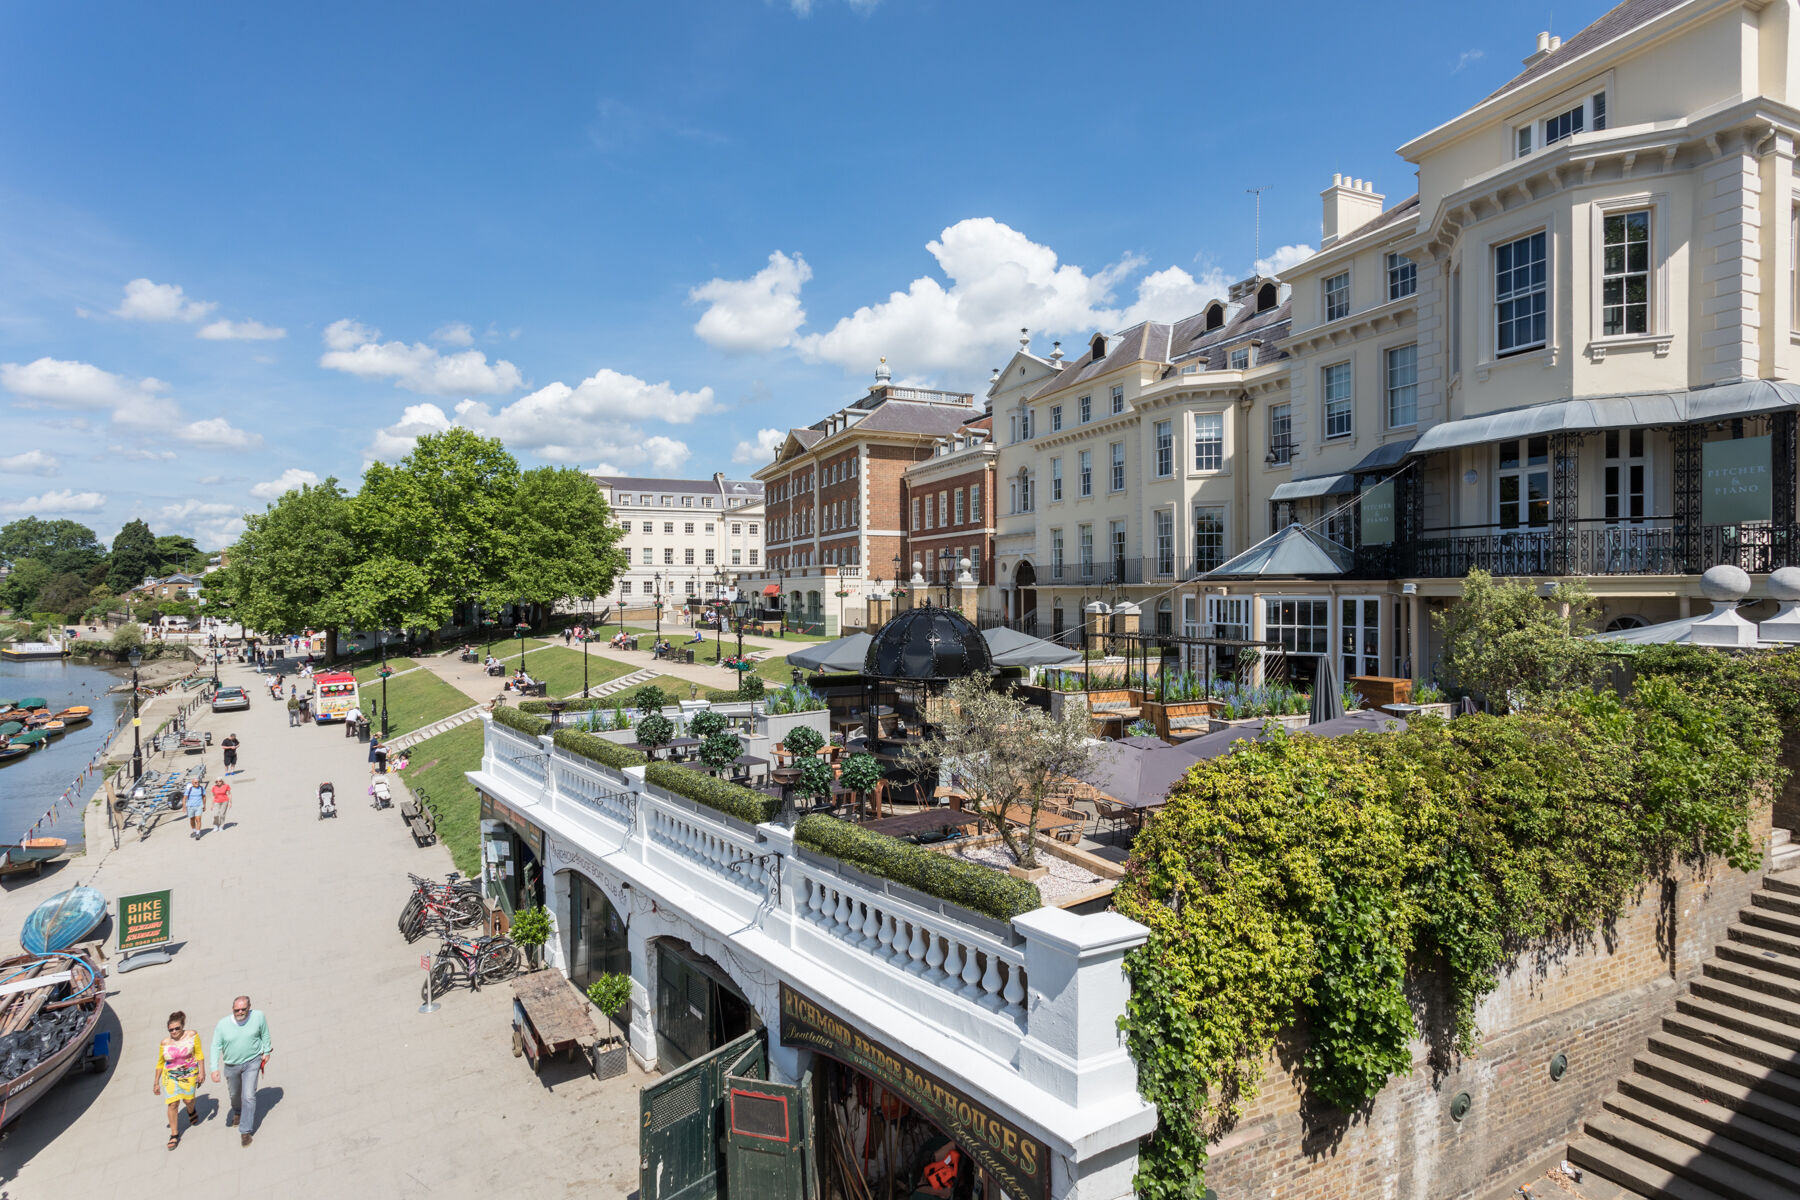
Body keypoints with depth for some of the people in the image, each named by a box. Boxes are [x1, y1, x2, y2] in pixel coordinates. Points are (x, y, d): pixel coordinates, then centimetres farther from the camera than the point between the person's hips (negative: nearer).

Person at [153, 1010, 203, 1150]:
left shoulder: (192, 1035, -9)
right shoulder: (164, 1043, -5)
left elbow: (199, 1054, -4)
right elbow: (160, 1064, 6)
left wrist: (202, 1071, -9)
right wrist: (156, 1083, 7)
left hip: (189, 1074, -1)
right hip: (170, 1076, 1)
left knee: (188, 1099, -1)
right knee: (173, 1104, -5)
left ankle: (191, 1112, 37)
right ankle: (174, 1135, 10)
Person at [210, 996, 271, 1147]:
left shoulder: (258, 1016, -17)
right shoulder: (222, 1024, -17)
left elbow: (264, 1034, -2)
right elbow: (216, 1047, -11)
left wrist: (266, 1052, 3)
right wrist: (214, 1068, -18)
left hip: (252, 1062, -2)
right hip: (231, 1065, 3)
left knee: (249, 1096, -11)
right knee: (234, 1094, 25)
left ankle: (245, 1131, 0)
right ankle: (238, 1113, 58)